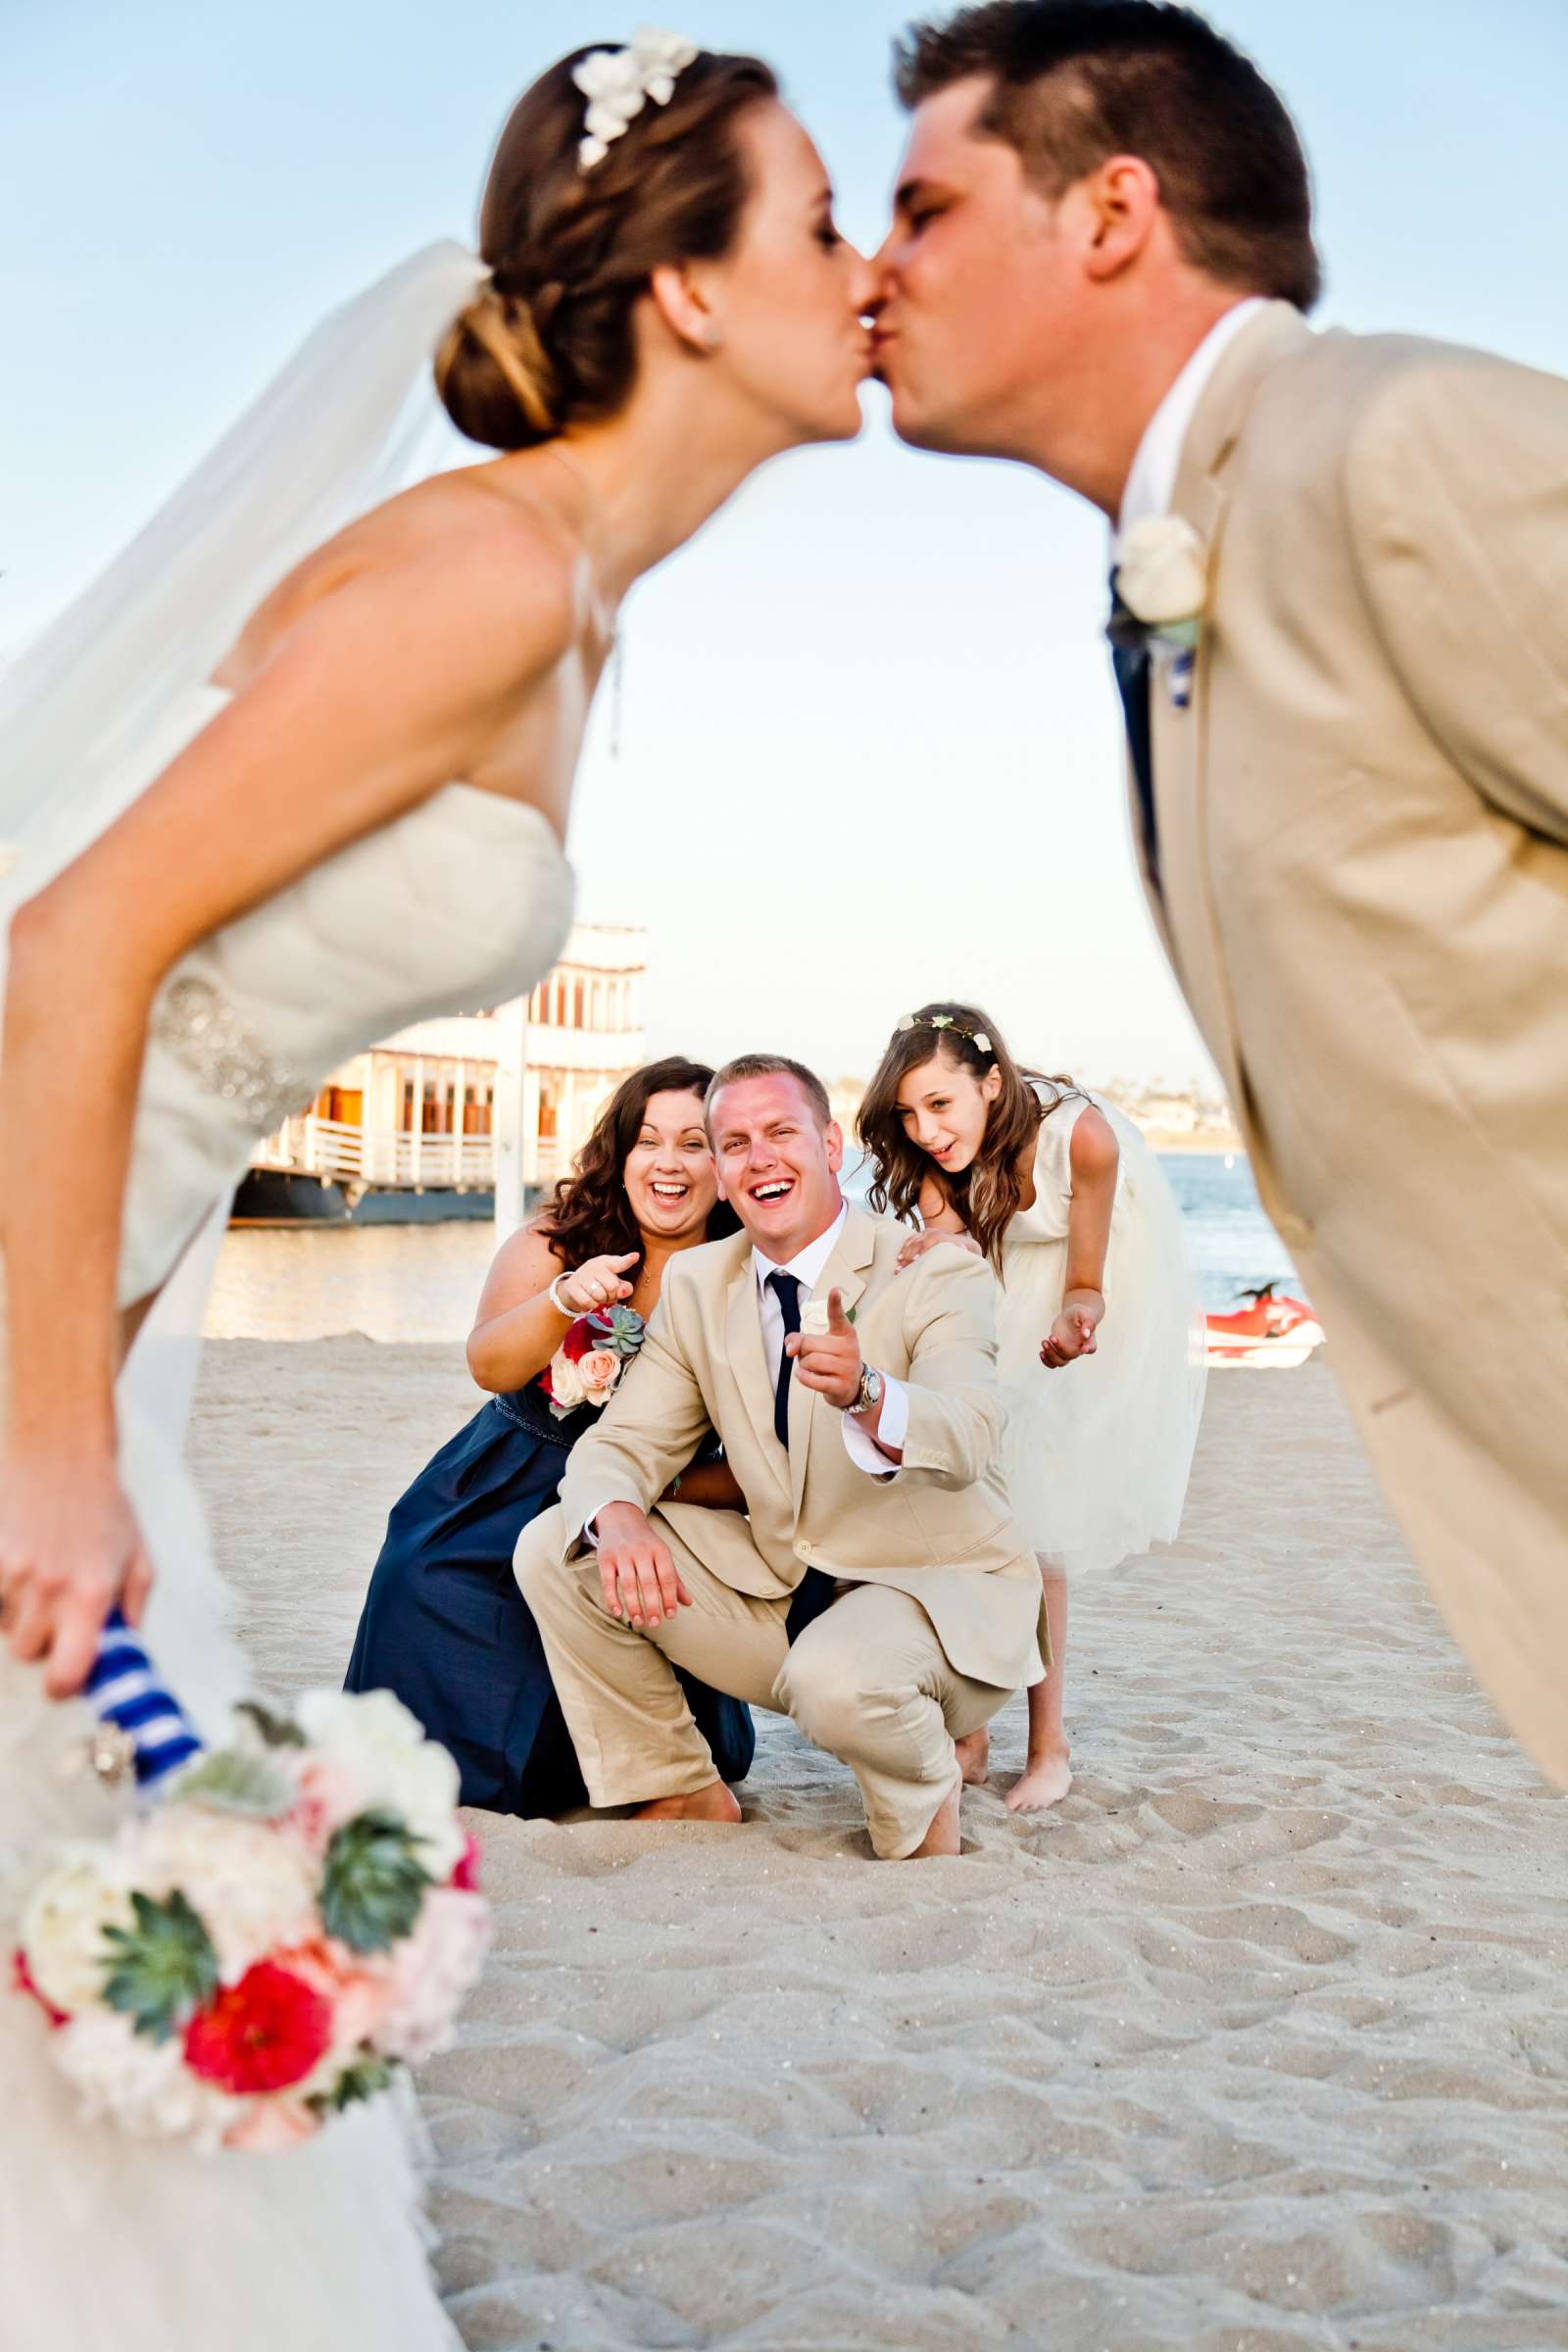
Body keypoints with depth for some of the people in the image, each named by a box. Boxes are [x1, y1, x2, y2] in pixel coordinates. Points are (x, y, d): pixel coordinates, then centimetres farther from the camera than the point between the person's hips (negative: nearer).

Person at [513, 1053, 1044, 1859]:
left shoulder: (940, 1276, -14)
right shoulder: (696, 1283, 3)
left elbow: (967, 1443, -31)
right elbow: (621, 1442, -1)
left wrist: (867, 1393, -54)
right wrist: (617, 1518, -27)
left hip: (938, 1593, -5)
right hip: (779, 1593, 6)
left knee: (837, 1678, -38)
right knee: (551, 1548, -7)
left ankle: (925, 1791, -1)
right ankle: (681, 1793, 9)